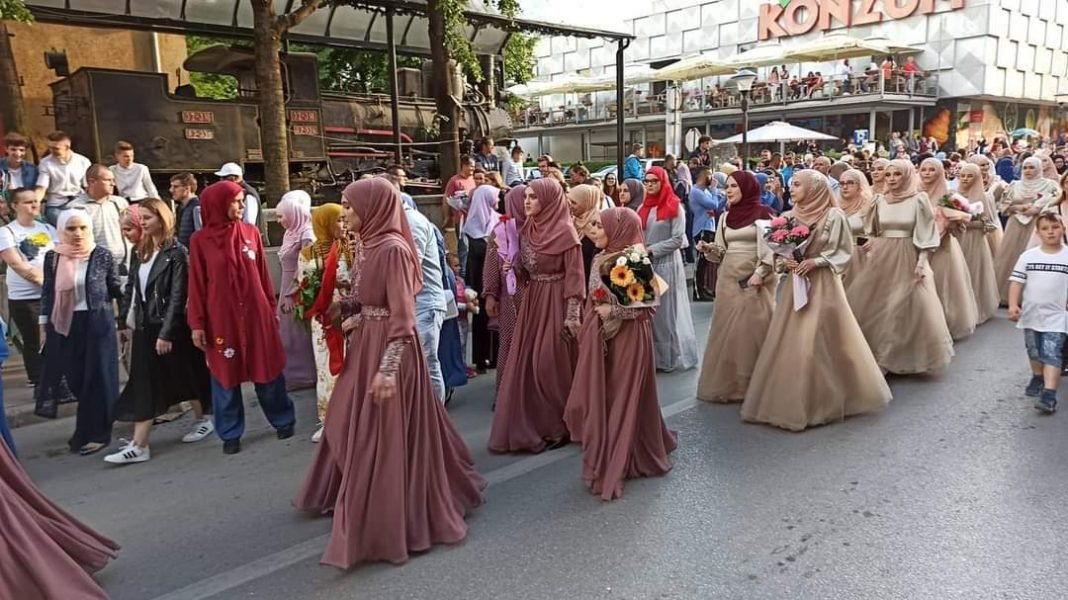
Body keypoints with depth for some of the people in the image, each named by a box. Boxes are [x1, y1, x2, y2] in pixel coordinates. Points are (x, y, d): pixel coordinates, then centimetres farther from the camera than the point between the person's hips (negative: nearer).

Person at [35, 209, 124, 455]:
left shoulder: (102, 255, -5)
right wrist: (44, 327, 10)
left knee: (97, 378, 0)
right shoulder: (52, 258, 2)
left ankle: (96, 433, 12)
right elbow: (47, 294, 9)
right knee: (74, 378, 11)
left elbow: (116, 289, 3)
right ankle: (86, 431, 28)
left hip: (97, 324, -3)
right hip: (64, 326, 3)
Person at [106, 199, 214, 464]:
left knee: (188, 374, 7)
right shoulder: (139, 251, 10)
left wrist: (166, 332, -19)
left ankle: (203, 419, 26)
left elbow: (177, 297, -15)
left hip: (171, 326, -6)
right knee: (143, 383, 5)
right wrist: (123, 320, 10)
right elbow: (131, 288, 14)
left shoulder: (177, 253, -11)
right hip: (145, 326, 6)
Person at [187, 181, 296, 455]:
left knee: (267, 370, 10)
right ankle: (230, 434, 20)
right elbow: (197, 285, -2)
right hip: (221, 317, -1)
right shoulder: (200, 240, -4)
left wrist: (272, 308, 9)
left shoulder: (251, 233, 2)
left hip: (257, 314, 2)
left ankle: (283, 420, 27)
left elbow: (263, 275, 8)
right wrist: (197, 323, -4)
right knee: (225, 375, 8)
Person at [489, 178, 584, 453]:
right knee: (526, 363, 9)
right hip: (532, 300, 7)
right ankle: (531, 424, 22)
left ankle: (558, 427, 13)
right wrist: (513, 268, -4)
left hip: (556, 302, -7)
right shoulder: (527, 229, 9)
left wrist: (572, 315, -19)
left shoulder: (565, 231, -12)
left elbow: (574, 275, -15)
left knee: (551, 365, -2)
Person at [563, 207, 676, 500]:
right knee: (600, 397, 11)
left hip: (628, 337, -7)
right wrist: (586, 333, 13)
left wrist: (613, 310, -17)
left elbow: (650, 303, -15)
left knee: (625, 398, 3)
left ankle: (619, 465, 13)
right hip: (600, 337, 7)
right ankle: (606, 461, 25)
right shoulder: (599, 260, 8)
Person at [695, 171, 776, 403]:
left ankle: (752, 385, 6)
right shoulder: (726, 216, 12)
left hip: (754, 280, -5)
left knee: (752, 329, -4)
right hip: (729, 278, 5)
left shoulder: (763, 214, -4)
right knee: (726, 329, 4)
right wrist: (708, 248, -6)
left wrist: (759, 275, -15)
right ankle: (727, 383, 12)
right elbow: (721, 251, 13)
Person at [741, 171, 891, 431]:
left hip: (823, 284, -5)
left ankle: (824, 401, 11)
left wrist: (816, 261, -16)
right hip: (796, 283, 5)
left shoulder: (834, 215, -8)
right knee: (790, 344, 5)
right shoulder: (789, 217, 6)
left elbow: (844, 252, -5)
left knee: (820, 344, -4)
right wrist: (785, 261, -6)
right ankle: (792, 400, 16)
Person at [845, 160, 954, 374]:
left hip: (908, 258, -4)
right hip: (882, 257, 4)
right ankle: (877, 352, 23)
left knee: (910, 308, -1)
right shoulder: (880, 200, 5)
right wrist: (870, 244, -1)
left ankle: (908, 354, 16)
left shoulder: (919, 199, -6)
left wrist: (922, 261, -14)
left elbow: (926, 234, -7)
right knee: (874, 305, 8)